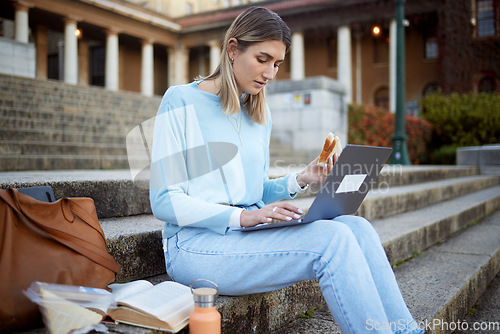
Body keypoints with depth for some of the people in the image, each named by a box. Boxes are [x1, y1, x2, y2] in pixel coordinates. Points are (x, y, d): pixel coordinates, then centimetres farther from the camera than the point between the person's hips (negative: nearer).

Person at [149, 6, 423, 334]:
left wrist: (299, 180, -1)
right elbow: (164, 201, -10)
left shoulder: (260, 114, 16)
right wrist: (243, 216, -20)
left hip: (249, 235, 6)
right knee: (331, 239, -25)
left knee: (357, 227, -17)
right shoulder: (181, 101, -4)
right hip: (196, 243, -6)